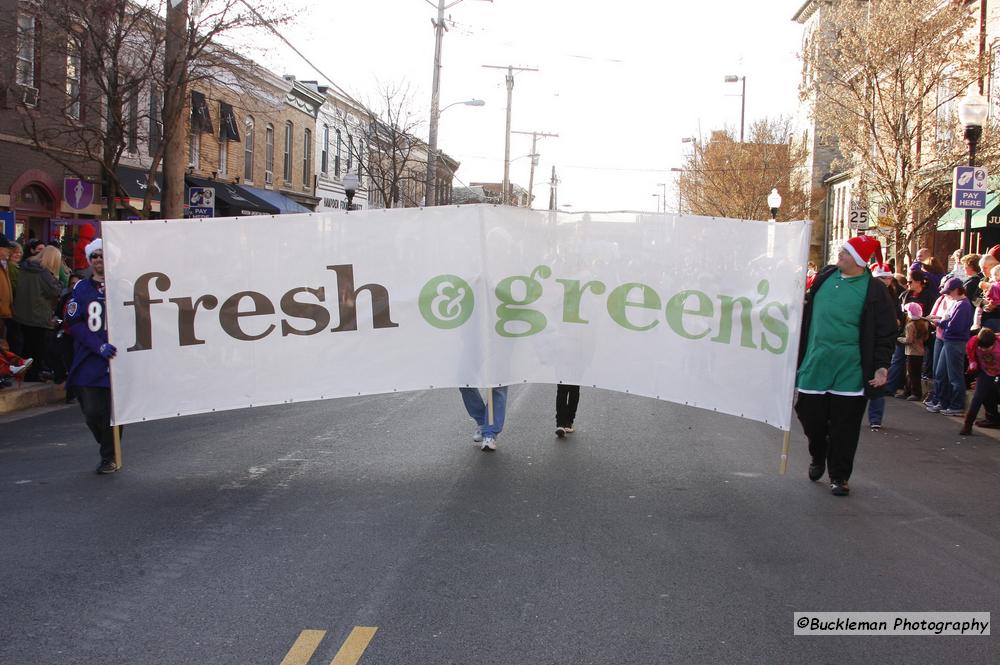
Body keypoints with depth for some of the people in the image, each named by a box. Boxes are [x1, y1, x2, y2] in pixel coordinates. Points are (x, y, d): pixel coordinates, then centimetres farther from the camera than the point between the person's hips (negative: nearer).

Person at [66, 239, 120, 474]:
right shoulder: (82, 289, 7)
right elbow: (75, 325, 0)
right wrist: (100, 346, -14)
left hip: (115, 360, -2)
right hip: (88, 363, 2)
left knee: (112, 411, -1)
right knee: (92, 412, 0)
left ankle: (110, 457, 17)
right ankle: (109, 448, 27)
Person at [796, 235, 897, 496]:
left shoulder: (874, 290, -8)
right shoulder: (825, 277, 6)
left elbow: (886, 332, -6)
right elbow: (808, 313, 19)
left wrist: (882, 366, -13)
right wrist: (800, 353, 18)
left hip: (849, 373, -4)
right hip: (815, 366, 4)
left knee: (844, 428, 4)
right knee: (810, 417, 11)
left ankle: (839, 476, 18)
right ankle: (817, 458, 38)